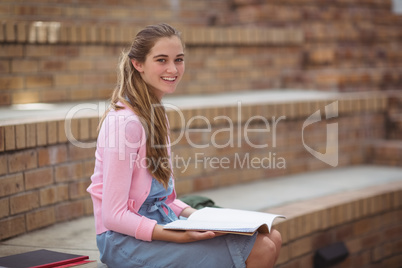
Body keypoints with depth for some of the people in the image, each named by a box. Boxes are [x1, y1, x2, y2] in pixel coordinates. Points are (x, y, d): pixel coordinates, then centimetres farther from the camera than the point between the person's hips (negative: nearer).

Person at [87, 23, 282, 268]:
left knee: (272, 239, -1)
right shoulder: (124, 122, -19)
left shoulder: (156, 113, 11)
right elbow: (113, 215, -20)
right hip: (125, 239, -9)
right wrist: (177, 236, -28)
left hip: (158, 223, 9)